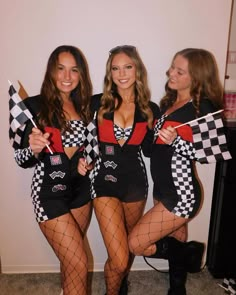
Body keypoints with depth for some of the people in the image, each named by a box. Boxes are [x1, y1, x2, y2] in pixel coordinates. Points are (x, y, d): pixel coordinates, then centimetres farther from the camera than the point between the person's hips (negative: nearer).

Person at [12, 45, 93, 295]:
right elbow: (21, 158, -12)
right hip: (50, 192, -5)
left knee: (69, 256, 20)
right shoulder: (34, 106, -12)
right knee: (78, 262, -1)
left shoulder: (84, 105, 4)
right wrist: (34, 149, -31)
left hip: (81, 189, 5)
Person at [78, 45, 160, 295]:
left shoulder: (150, 109, 1)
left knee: (129, 245, 23)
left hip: (135, 181, 3)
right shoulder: (97, 103, -4)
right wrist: (82, 160, -12)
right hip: (105, 180, -3)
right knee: (119, 259, -6)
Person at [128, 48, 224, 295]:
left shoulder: (204, 108, -12)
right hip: (163, 189, 8)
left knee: (136, 244, -5)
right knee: (175, 247, 21)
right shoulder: (169, 103, 11)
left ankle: (190, 252, 15)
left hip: (182, 193, -7)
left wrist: (175, 141, -29)